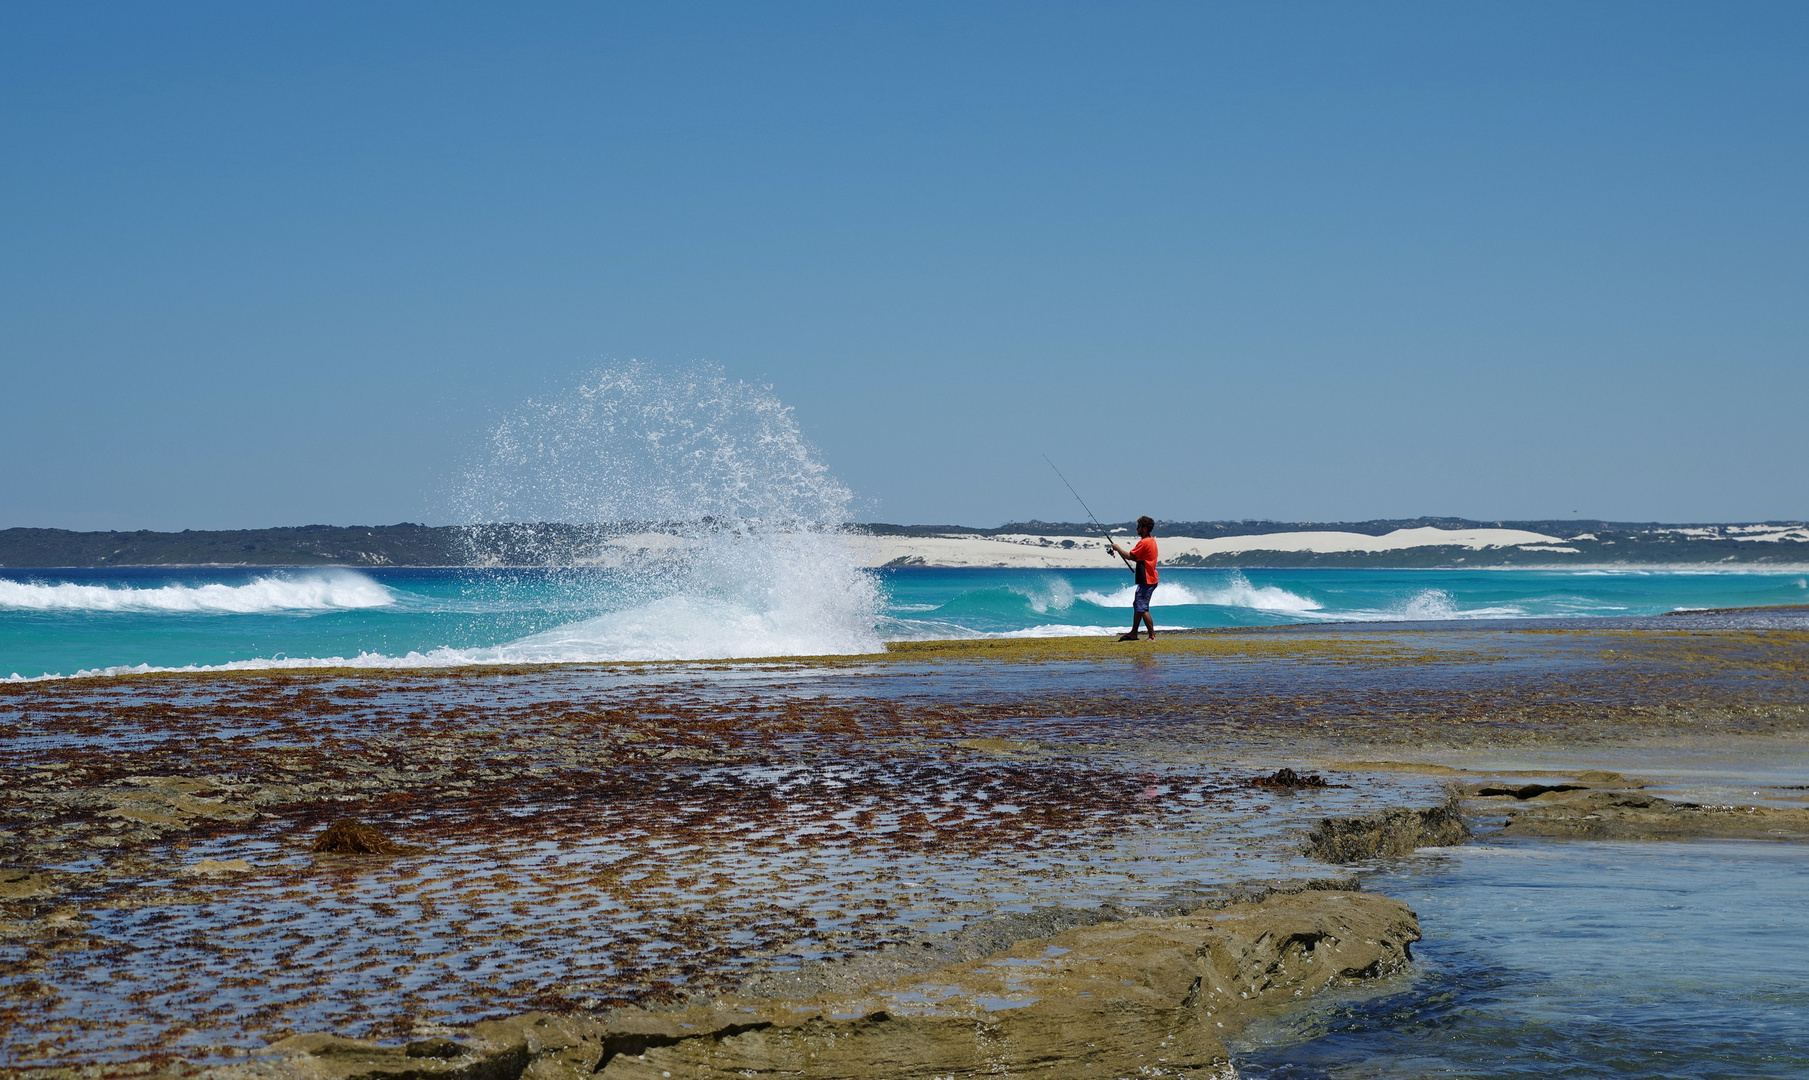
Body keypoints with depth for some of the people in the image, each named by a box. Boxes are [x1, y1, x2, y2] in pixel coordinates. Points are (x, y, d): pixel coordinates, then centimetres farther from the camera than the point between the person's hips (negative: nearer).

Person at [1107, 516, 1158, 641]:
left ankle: (1152, 636, -11)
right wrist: (1121, 553, 15)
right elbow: (1138, 559, 21)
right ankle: (1133, 633, 22)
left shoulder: (1144, 542, -16)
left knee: (1142, 608, -11)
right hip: (1149, 579, 11)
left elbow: (1130, 556, -17)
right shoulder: (1151, 541, 16)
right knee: (1137, 605, 17)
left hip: (1146, 580, -11)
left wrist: (1118, 548, -2)